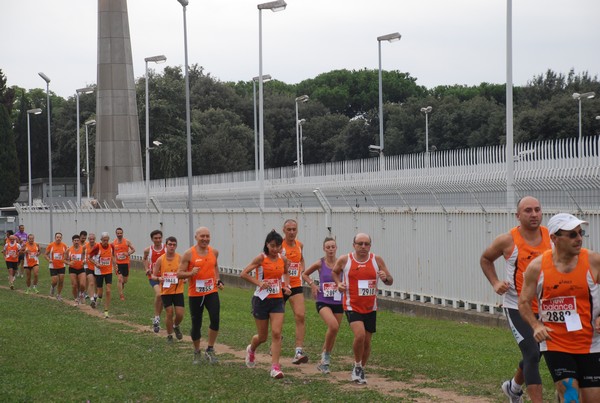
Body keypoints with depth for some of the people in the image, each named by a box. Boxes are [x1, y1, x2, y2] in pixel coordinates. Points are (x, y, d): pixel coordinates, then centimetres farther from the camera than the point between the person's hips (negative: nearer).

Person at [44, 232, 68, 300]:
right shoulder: (51, 245, -7)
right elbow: (45, 254, 0)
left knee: (61, 281, -2)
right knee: (55, 281, -6)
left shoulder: (64, 245, -2)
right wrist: (49, 260, -18)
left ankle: (58, 295, 14)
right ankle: (53, 287, 30)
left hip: (61, 266, 2)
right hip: (53, 266, -2)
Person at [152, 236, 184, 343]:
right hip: (166, 291, 0)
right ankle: (169, 335, 19)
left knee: (180, 314, -4)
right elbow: (153, 275, 3)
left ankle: (176, 326, 31)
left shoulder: (180, 258, -4)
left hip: (178, 291, 0)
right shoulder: (160, 260, -3)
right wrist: (158, 278, -19)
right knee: (169, 314, -2)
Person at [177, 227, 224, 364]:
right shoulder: (189, 254, -8)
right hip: (195, 294, -2)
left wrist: (218, 281, 11)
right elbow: (179, 274, -6)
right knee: (196, 324, 7)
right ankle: (197, 352, 28)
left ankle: (210, 349, 2)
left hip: (212, 292, 2)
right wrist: (191, 273, -24)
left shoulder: (214, 252, 5)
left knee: (215, 319, -16)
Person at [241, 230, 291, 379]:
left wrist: (286, 286, 7)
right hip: (261, 299, -3)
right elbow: (244, 274, -14)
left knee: (276, 333, -11)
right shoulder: (261, 258, -11)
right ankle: (251, 350, 43)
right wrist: (259, 282, -23)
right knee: (262, 336, 9)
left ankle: (275, 367, -8)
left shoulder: (283, 260, 2)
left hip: (277, 300, 3)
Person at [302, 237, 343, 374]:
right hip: (323, 302, -3)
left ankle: (324, 362, 26)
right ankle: (326, 353, -5)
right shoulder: (320, 264, -4)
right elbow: (305, 274, 11)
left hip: (338, 302, 3)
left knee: (333, 332, 9)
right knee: (333, 326, -27)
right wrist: (312, 285, -3)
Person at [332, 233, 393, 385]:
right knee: (360, 335, -23)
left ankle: (361, 370, 31)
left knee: (367, 341, 9)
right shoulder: (344, 260, -5)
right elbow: (334, 272, 16)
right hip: (352, 306, -3)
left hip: (370, 308, 3)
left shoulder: (377, 260, -2)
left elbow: (390, 281, 5)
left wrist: (385, 278, -18)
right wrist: (338, 283, -3)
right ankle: (357, 366, 1)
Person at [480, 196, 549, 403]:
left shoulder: (551, 236, -3)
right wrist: (495, 283, -6)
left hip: (543, 308, 5)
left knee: (532, 355, 21)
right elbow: (485, 259, 8)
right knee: (532, 355, -17)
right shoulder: (507, 240, -11)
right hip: (517, 307, -5)